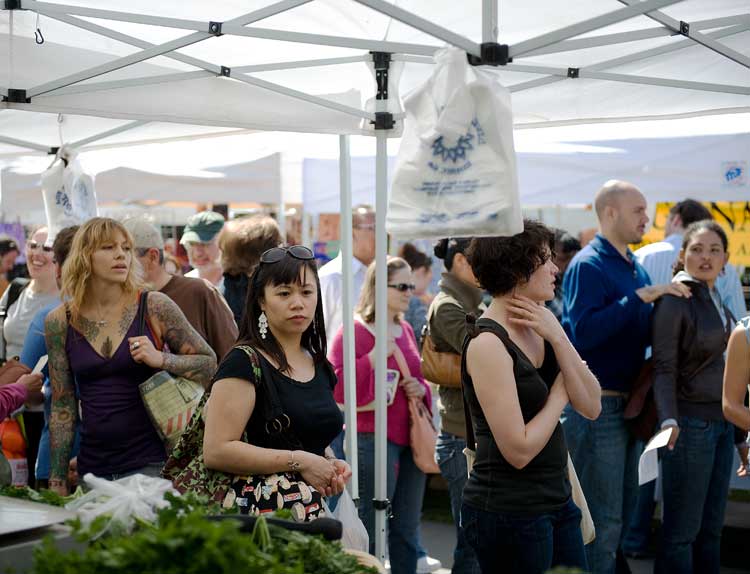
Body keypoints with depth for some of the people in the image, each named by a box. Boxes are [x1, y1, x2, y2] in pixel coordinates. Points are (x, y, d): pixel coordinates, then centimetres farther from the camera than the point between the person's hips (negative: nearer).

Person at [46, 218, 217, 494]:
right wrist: (57, 480, 6)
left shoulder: (154, 307, -4)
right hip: (93, 467, 2)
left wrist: (160, 359, -15)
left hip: (150, 462, -2)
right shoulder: (59, 322, 2)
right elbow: (62, 406, 7)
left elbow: (210, 364, 2)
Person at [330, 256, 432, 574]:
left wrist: (421, 389, 3)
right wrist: (374, 357, -20)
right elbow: (337, 390, -15)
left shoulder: (405, 330, 13)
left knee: (407, 530, 13)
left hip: (411, 439, 7)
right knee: (372, 531, -2)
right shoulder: (353, 331, -8)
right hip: (374, 440, -7)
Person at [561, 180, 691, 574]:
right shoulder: (588, 265, -14)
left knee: (623, 509, 18)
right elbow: (583, 332, -27)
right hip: (597, 405, -9)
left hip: (626, 404, 9)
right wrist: (642, 295, -25)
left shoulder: (635, 267, 13)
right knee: (603, 518, -3)